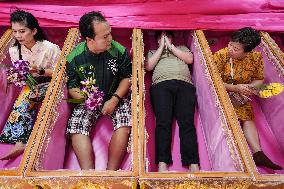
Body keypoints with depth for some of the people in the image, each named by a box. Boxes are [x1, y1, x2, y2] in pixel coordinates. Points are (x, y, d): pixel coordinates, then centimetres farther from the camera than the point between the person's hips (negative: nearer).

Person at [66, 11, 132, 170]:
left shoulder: (119, 50, -15)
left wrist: (114, 100, -16)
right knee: (76, 127, -21)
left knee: (124, 123, -27)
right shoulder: (75, 57, -13)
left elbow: (127, 77, -4)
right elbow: (72, 86, -3)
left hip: (117, 97, -1)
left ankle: (111, 171, -19)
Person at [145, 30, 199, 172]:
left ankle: (193, 164, -29)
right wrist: (162, 48, 17)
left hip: (185, 84, 1)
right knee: (163, 122, -22)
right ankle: (162, 163, -31)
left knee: (187, 122, -19)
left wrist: (170, 46, 16)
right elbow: (148, 66, 13)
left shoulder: (181, 48, 36)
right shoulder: (153, 52, 34)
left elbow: (190, 59, 15)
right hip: (161, 85, 0)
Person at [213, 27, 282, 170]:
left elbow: (259, 79, 5)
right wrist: (235, 88, -26)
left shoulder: (256, 58, -9)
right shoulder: (221, 55, -19)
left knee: (247, 118, -18)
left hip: (241, 95, 3)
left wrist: (248, 87, -16)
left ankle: (258, 153, -21)